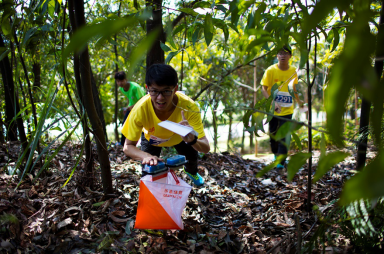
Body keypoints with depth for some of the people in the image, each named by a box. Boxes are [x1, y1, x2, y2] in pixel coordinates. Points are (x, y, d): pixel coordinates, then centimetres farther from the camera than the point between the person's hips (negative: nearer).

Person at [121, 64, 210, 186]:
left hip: (178, 136, 1)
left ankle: (191, 172, 37)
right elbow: (128, 146, -31)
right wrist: (146, 156, -53)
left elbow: (206, 148, -41)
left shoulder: (189, 107, -42)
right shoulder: (140, 109, -41)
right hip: (151, 138, -1)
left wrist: (192, 139, -65)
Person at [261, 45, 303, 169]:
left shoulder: (293, 71, 0)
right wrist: (273, 102, -25)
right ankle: (276, 153, 37)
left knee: (284, 135, -6)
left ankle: (281, 162, 0)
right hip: (273, 109, -1)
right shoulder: (270, 70, -9)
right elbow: (264, 89, -11)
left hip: (287, 109, 1)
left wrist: (299, 101, 25)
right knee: (273, 134, 11)